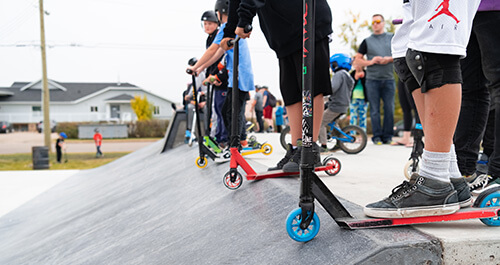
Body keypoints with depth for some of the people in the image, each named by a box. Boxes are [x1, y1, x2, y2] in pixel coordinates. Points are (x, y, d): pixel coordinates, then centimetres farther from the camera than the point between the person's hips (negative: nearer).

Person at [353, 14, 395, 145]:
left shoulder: (392, 38, 13)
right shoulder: (367, 41, 12)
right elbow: (357, 60, 10)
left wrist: (389, 59, -7)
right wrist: (370, 62, -6)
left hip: (388, 79, 0)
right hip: (372, 80, 0)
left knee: (389, 108, -2)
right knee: (375, 109, -1)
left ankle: (387, 136, 6)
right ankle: (377, 137, 4)